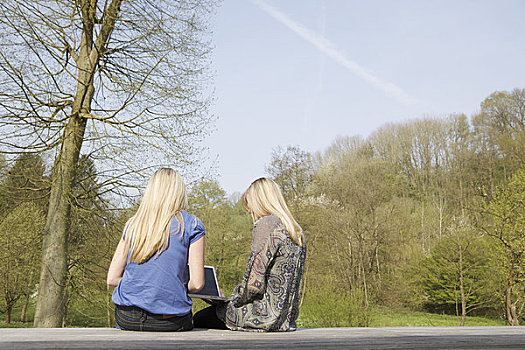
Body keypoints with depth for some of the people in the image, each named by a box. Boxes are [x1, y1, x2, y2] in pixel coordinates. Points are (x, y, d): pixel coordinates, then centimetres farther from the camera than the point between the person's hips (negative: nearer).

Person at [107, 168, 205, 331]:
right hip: (169, 321, -4)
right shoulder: (191, 224, -2)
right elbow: (197, 284, -5)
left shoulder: (133, 223, 9)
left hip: (126, 318, 4)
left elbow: (112, 279, 9)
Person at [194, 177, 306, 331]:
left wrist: (234, 298, 0)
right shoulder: (297, 231, 13)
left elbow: (254, 284, -19)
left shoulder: (265, 224, -14)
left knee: (199, 319, 8)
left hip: (266, 315, -9)